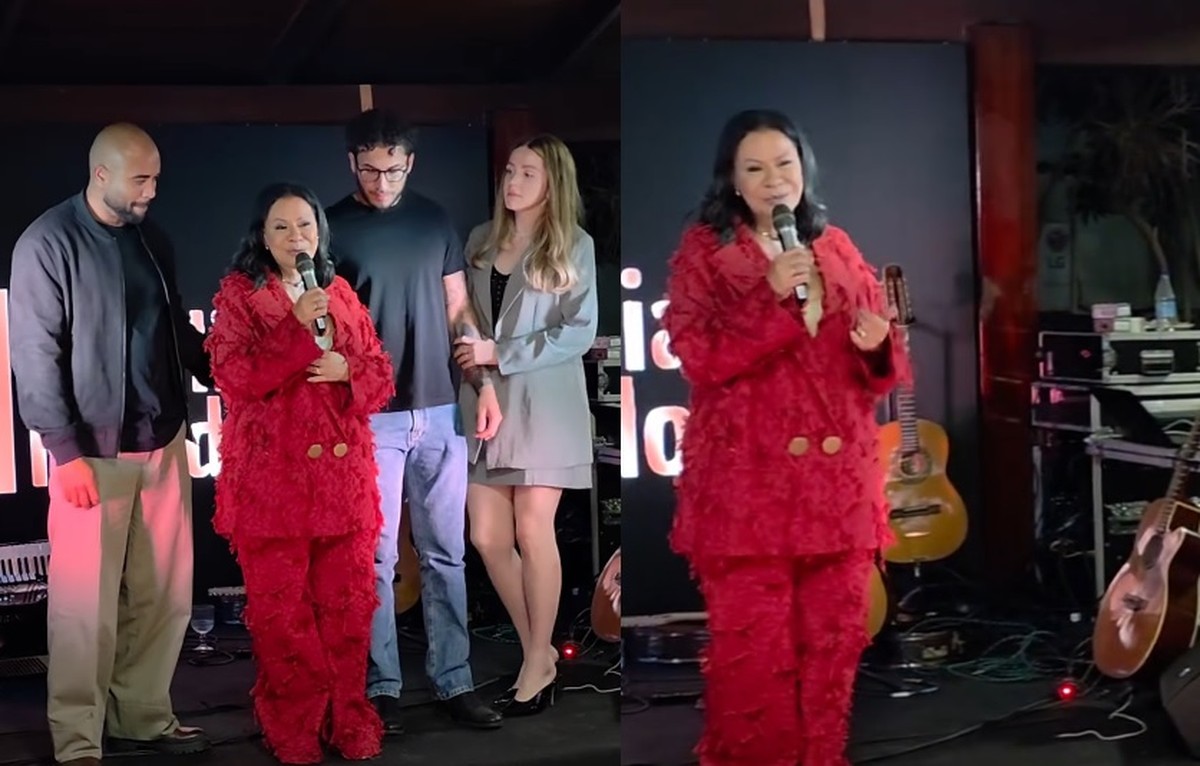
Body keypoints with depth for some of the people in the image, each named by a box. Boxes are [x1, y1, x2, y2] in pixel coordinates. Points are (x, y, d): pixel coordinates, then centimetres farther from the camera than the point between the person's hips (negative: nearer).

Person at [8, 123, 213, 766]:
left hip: (164, 441, 6)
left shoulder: (152, 240, 11)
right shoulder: (48, 243, -7)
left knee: (164, 594, 9)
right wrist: (65, 452, -14)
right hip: (94, 449, -6)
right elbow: (35, 355, -10)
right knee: (86, 601, 0)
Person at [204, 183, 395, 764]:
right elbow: (234, 378, -13)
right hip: (272, 476, -3)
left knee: (347, 601, 6)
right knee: (280, 607, 1)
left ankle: (348, 716, 19)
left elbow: (382, 377, 12)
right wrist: (297, 328, -20)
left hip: (343, 474, 4)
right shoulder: (238, 294, 0)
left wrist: (347, 369, -10)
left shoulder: (342, 294, 12)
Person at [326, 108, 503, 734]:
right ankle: (381, 686, 13)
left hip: (440, 413, 3)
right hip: (369, 419, -3)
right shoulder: (330, 229, -3)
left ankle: (454, 682, 16)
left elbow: (458, 311, 12)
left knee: (446, 555, 8)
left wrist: (485, 385, 2)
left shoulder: (434, 220, 7)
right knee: (376, 559, 2)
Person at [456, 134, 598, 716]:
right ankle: (538, 652, 18)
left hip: (544, 402, -5)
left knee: (533, 532, -3)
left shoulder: (573, 245, 0)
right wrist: (467, 347, 1)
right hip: (485, 400, 5)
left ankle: (538, 663, 10)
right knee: (487, 537, 2)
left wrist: (501, 354, -13)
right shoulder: (481, 240, 13)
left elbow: (579, 332, -8)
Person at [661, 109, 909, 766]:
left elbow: (876, 367, 16)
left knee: (832, 639, 9)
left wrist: (877, 347, -7)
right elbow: (698, 359, -11)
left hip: (836, 480, 4)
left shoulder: (837, 248, 13)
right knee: (752, 648, -3)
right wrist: (771, 298, -19)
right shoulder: (703, 250, 1)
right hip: (744, 484, -4)